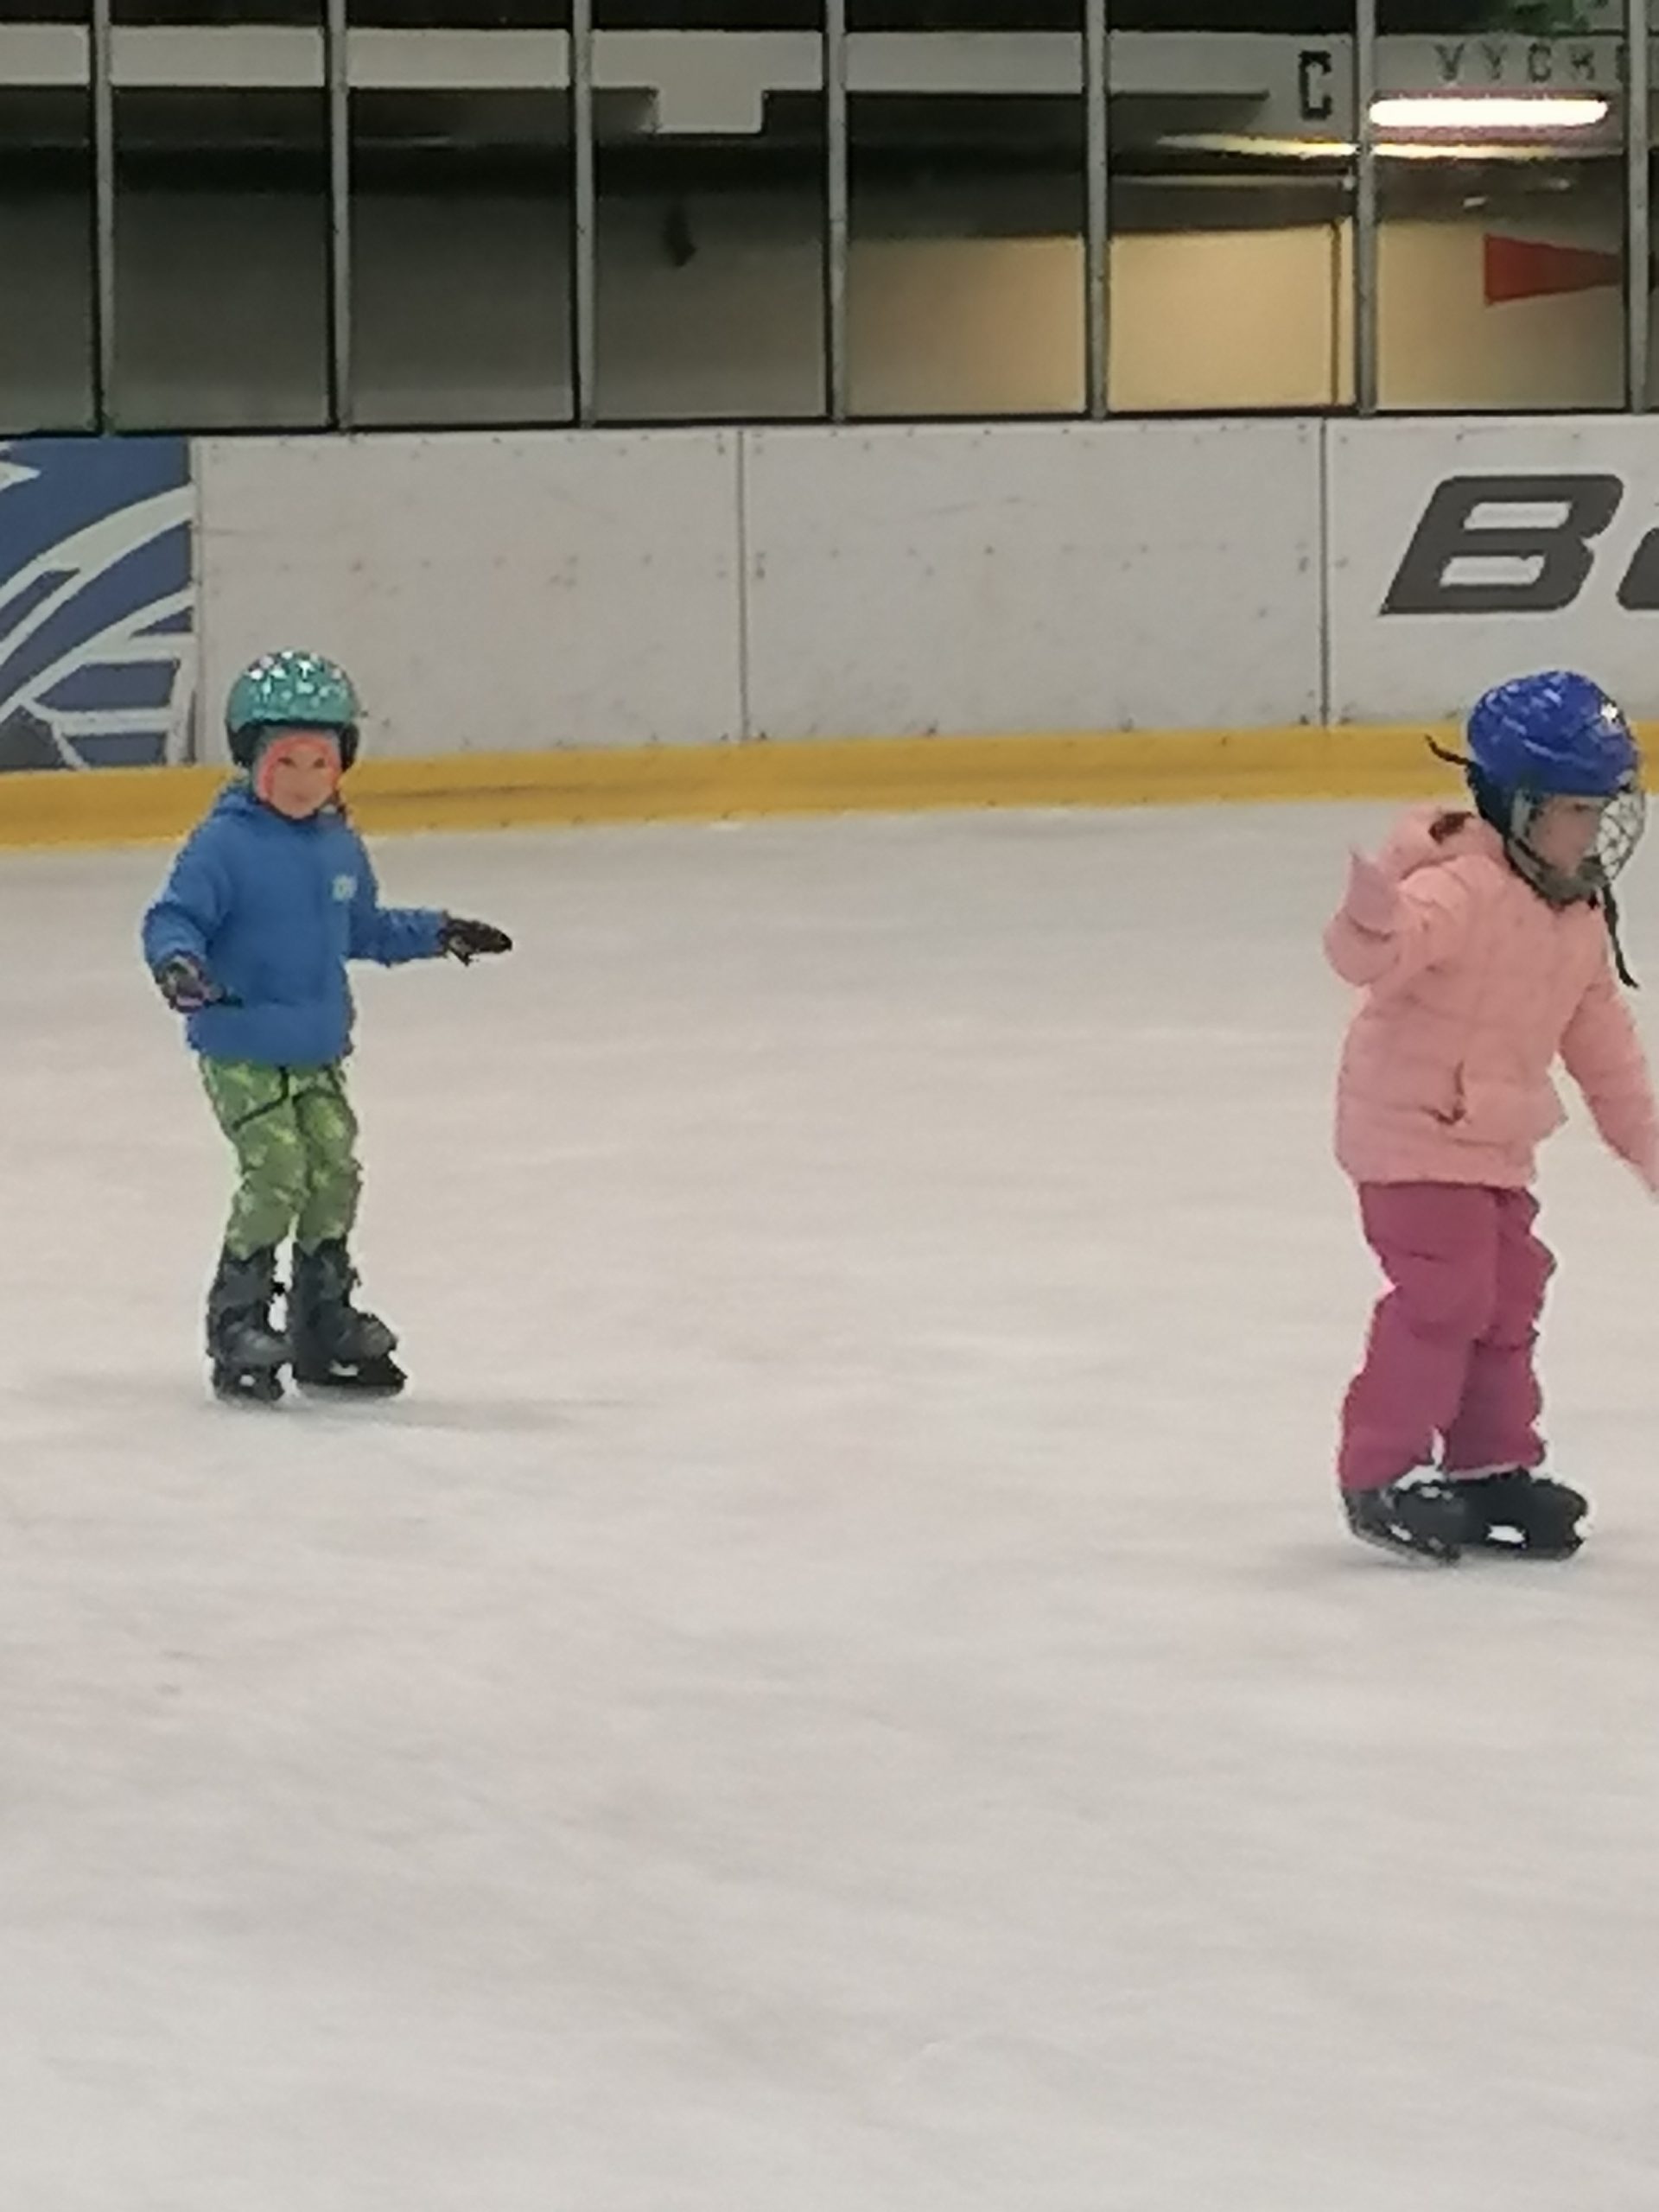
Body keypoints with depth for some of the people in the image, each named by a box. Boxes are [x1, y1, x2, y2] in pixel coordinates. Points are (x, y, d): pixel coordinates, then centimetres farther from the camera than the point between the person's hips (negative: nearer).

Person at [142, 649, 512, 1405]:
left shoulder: (341, 847, 8)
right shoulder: (225, 845, -14)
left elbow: (364, 929, 24)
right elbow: (172, 918, -18)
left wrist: (436, 933, 23)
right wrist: (179, 962, -37)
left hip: (317, 1056, 7)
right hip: (240, 1051, -7)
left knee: (335, 1174, 7)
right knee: (277, 1175, -15)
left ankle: (324, 1323, 21)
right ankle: (237, 1324, -4)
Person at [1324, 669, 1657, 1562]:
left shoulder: (1580, 917, 6)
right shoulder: (1463, 887, -23)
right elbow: (1376, 953, -39)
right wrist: (1371, 921, -62)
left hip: (1496, 1144, 9)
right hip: (1410, 1128, -9)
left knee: (1508, 1297, 12)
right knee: (1443, 1296, -13)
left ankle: (1491, 1467, 24)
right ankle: (1382, 1473, -3)